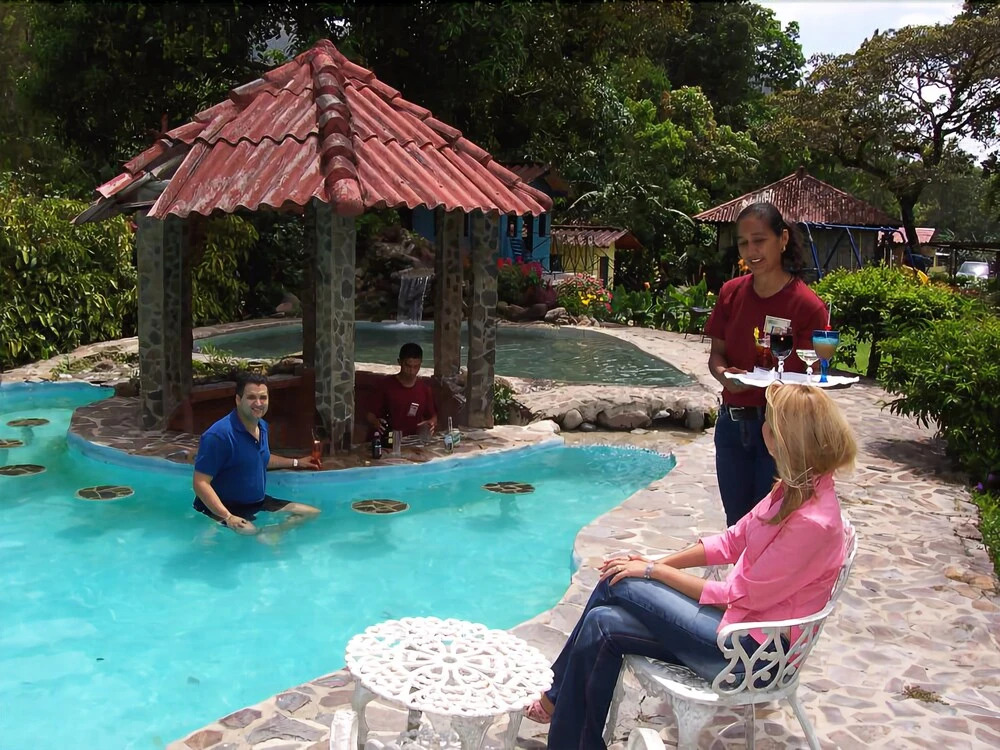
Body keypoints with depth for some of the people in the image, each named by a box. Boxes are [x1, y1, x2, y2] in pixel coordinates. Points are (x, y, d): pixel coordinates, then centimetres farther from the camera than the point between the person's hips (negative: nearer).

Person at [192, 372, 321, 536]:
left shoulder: (262, 427, 6)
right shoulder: (219, 435, -22)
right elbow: (200, 483, -24)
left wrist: (296, 462, 30)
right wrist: (227, 517, -33)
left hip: (258, 503, 9)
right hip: (227, 507, -9)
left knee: (313, 513, 6)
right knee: (248, 531, -39)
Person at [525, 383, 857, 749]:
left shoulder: (813, 522, -26)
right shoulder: (797, 487, 2)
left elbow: (743, 596, -19)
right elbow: (732, 541, 11)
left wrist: (654, 571, -11)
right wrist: (659, 562, 2)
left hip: (753, 652, -8)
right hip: (742, 614, 8)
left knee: (618, 585, -11)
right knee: (603, 625, -7)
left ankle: (556, 698, 8)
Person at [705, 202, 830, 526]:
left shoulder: (808, 306, -13)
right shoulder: (731, 293, 1)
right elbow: (716, 353, 6)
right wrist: (724, 374, -16)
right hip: (732, 423, 5)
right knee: (736, 522, 18)